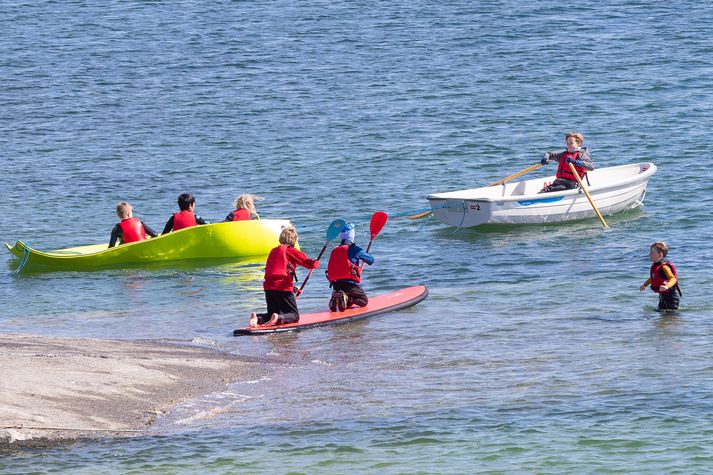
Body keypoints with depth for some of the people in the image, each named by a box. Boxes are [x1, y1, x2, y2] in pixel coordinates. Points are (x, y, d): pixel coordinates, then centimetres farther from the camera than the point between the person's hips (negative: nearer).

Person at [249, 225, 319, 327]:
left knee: (272, 314, 20)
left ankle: (257, 318, -12)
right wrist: (316, 262, 20)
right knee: (294, 316, 3)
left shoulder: (273, 251, 17)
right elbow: (309, 263, -6)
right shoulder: (291, 251, -2)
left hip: (268, 287, 6)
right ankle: (278, 318, -29)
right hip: (283, 288, -6)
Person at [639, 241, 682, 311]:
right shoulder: (654, 265, 3)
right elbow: (653, 277, 25)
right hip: (662, 295, 9)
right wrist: (645, 285, 39)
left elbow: (673, 279, -37)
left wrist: (667, 286, -56)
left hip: (671, 295, -9)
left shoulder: (664, 266, -27)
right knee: (661, 310, 17)